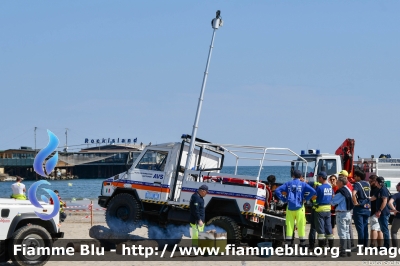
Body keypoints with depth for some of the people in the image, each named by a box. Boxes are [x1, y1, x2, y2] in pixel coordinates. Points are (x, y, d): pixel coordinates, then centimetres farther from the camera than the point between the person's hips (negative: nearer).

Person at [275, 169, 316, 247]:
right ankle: (302, 242, 6)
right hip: (299, 207, -2)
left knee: (289, 225, 4)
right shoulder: (303, 184, 1)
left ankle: (288, 241, 4)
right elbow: (313, 191, -12)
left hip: (290, 208, 2)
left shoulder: (288, 184, 6)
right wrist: (306, 199, -3)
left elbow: (277, 191, -2)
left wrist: (284, 199, 2)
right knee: (301, 225, 3)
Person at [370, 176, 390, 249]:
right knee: (384, 229, 12)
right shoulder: (379, 190, 17)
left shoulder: (383, 190, -14)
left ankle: (386, 245, -6)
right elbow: (372, 198, 24)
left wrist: (379, 211, -22)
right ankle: (385, 245, 17)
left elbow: (384, 201, -21)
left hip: (384, 213, -10)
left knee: (385, 229, -8)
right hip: (381, 213, 10)